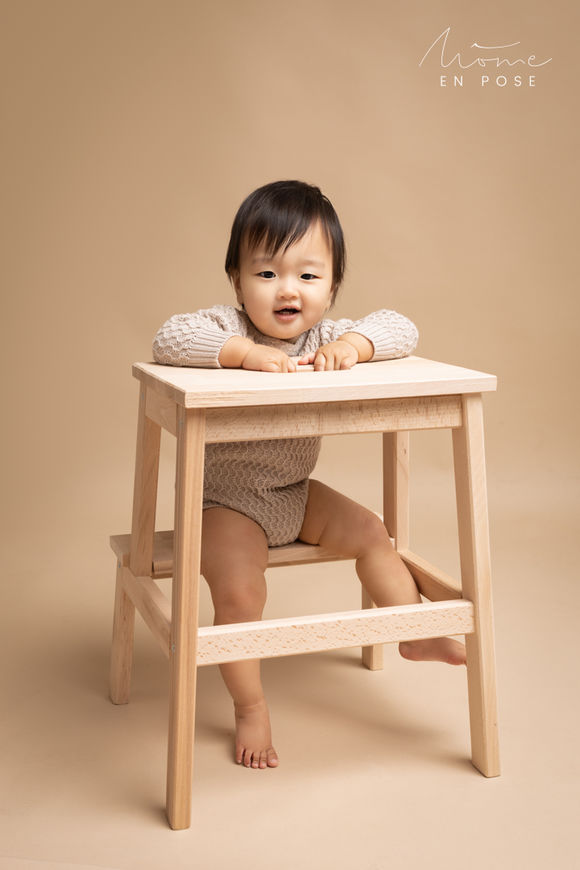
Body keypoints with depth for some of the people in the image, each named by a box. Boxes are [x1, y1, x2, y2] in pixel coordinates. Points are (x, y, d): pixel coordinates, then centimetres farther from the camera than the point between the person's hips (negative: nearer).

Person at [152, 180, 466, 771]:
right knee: (238, 592, -20)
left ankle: (416, 634, 17)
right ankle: (250, 709, -1)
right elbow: (168, 339, -35)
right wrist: (245, 352, -44)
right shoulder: (228, 327, -18)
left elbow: (401, 329, -10)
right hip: (228, 500, -5)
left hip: (295, 492, 6)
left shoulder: (324, 337, -5)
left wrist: (354, 344, -31)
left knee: (370, 533, 2)